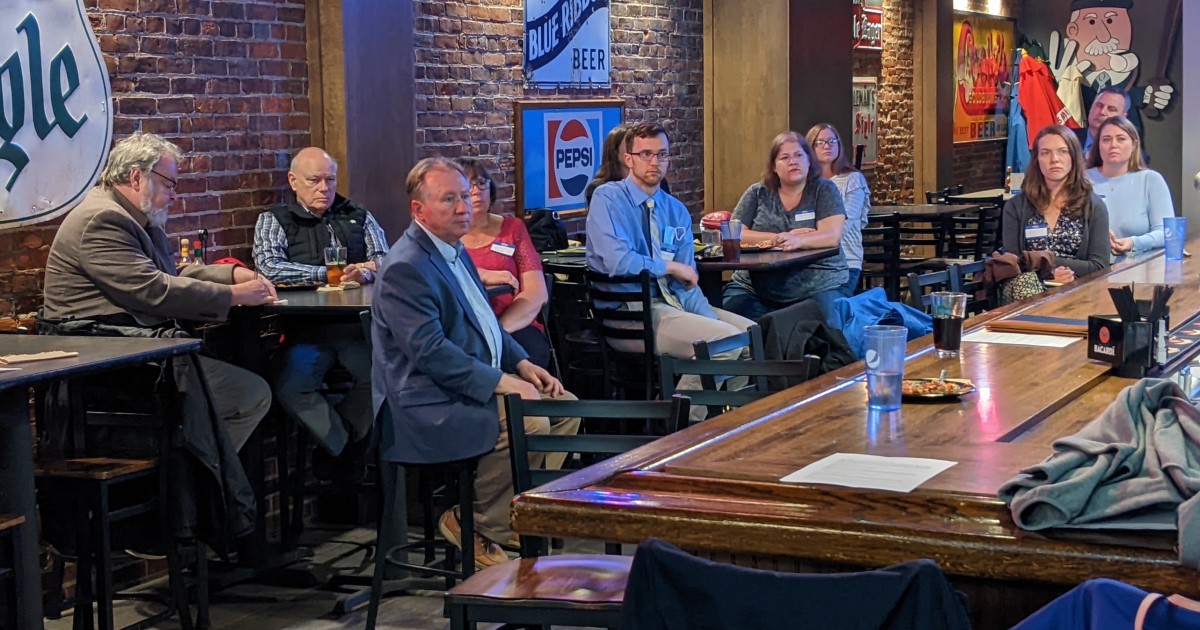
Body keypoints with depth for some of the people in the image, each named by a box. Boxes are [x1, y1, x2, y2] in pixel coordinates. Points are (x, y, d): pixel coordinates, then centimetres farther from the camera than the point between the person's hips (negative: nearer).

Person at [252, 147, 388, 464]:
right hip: (306, 330, -1)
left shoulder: (358, 216, 20)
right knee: (290, 387, -31)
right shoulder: (274, 221, 12)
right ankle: (347, 448, -7)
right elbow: (269, 267, -6)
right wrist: (329, 274, -9)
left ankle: (334, 443, -7)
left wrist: (366, 272, -13)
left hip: (358, 326, 1)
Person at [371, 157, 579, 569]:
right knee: (529, 424, -26)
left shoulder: (455, 252, 15)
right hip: (429, 404, -11)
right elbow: (429, 351, -25)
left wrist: (522, 363, 8)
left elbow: (486, 322, 25)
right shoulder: (406, 268, -18)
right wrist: (501, 382, -25)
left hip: (478, 385, 11)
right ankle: (477, 528, -9)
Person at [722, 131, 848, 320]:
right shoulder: (757, 193, 10)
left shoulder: (824, 190, 5)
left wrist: (798, 241, -28)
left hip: (817, 288, -2)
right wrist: (781, 237, -10)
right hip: (755, 289, 2)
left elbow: (832, 236, -8)